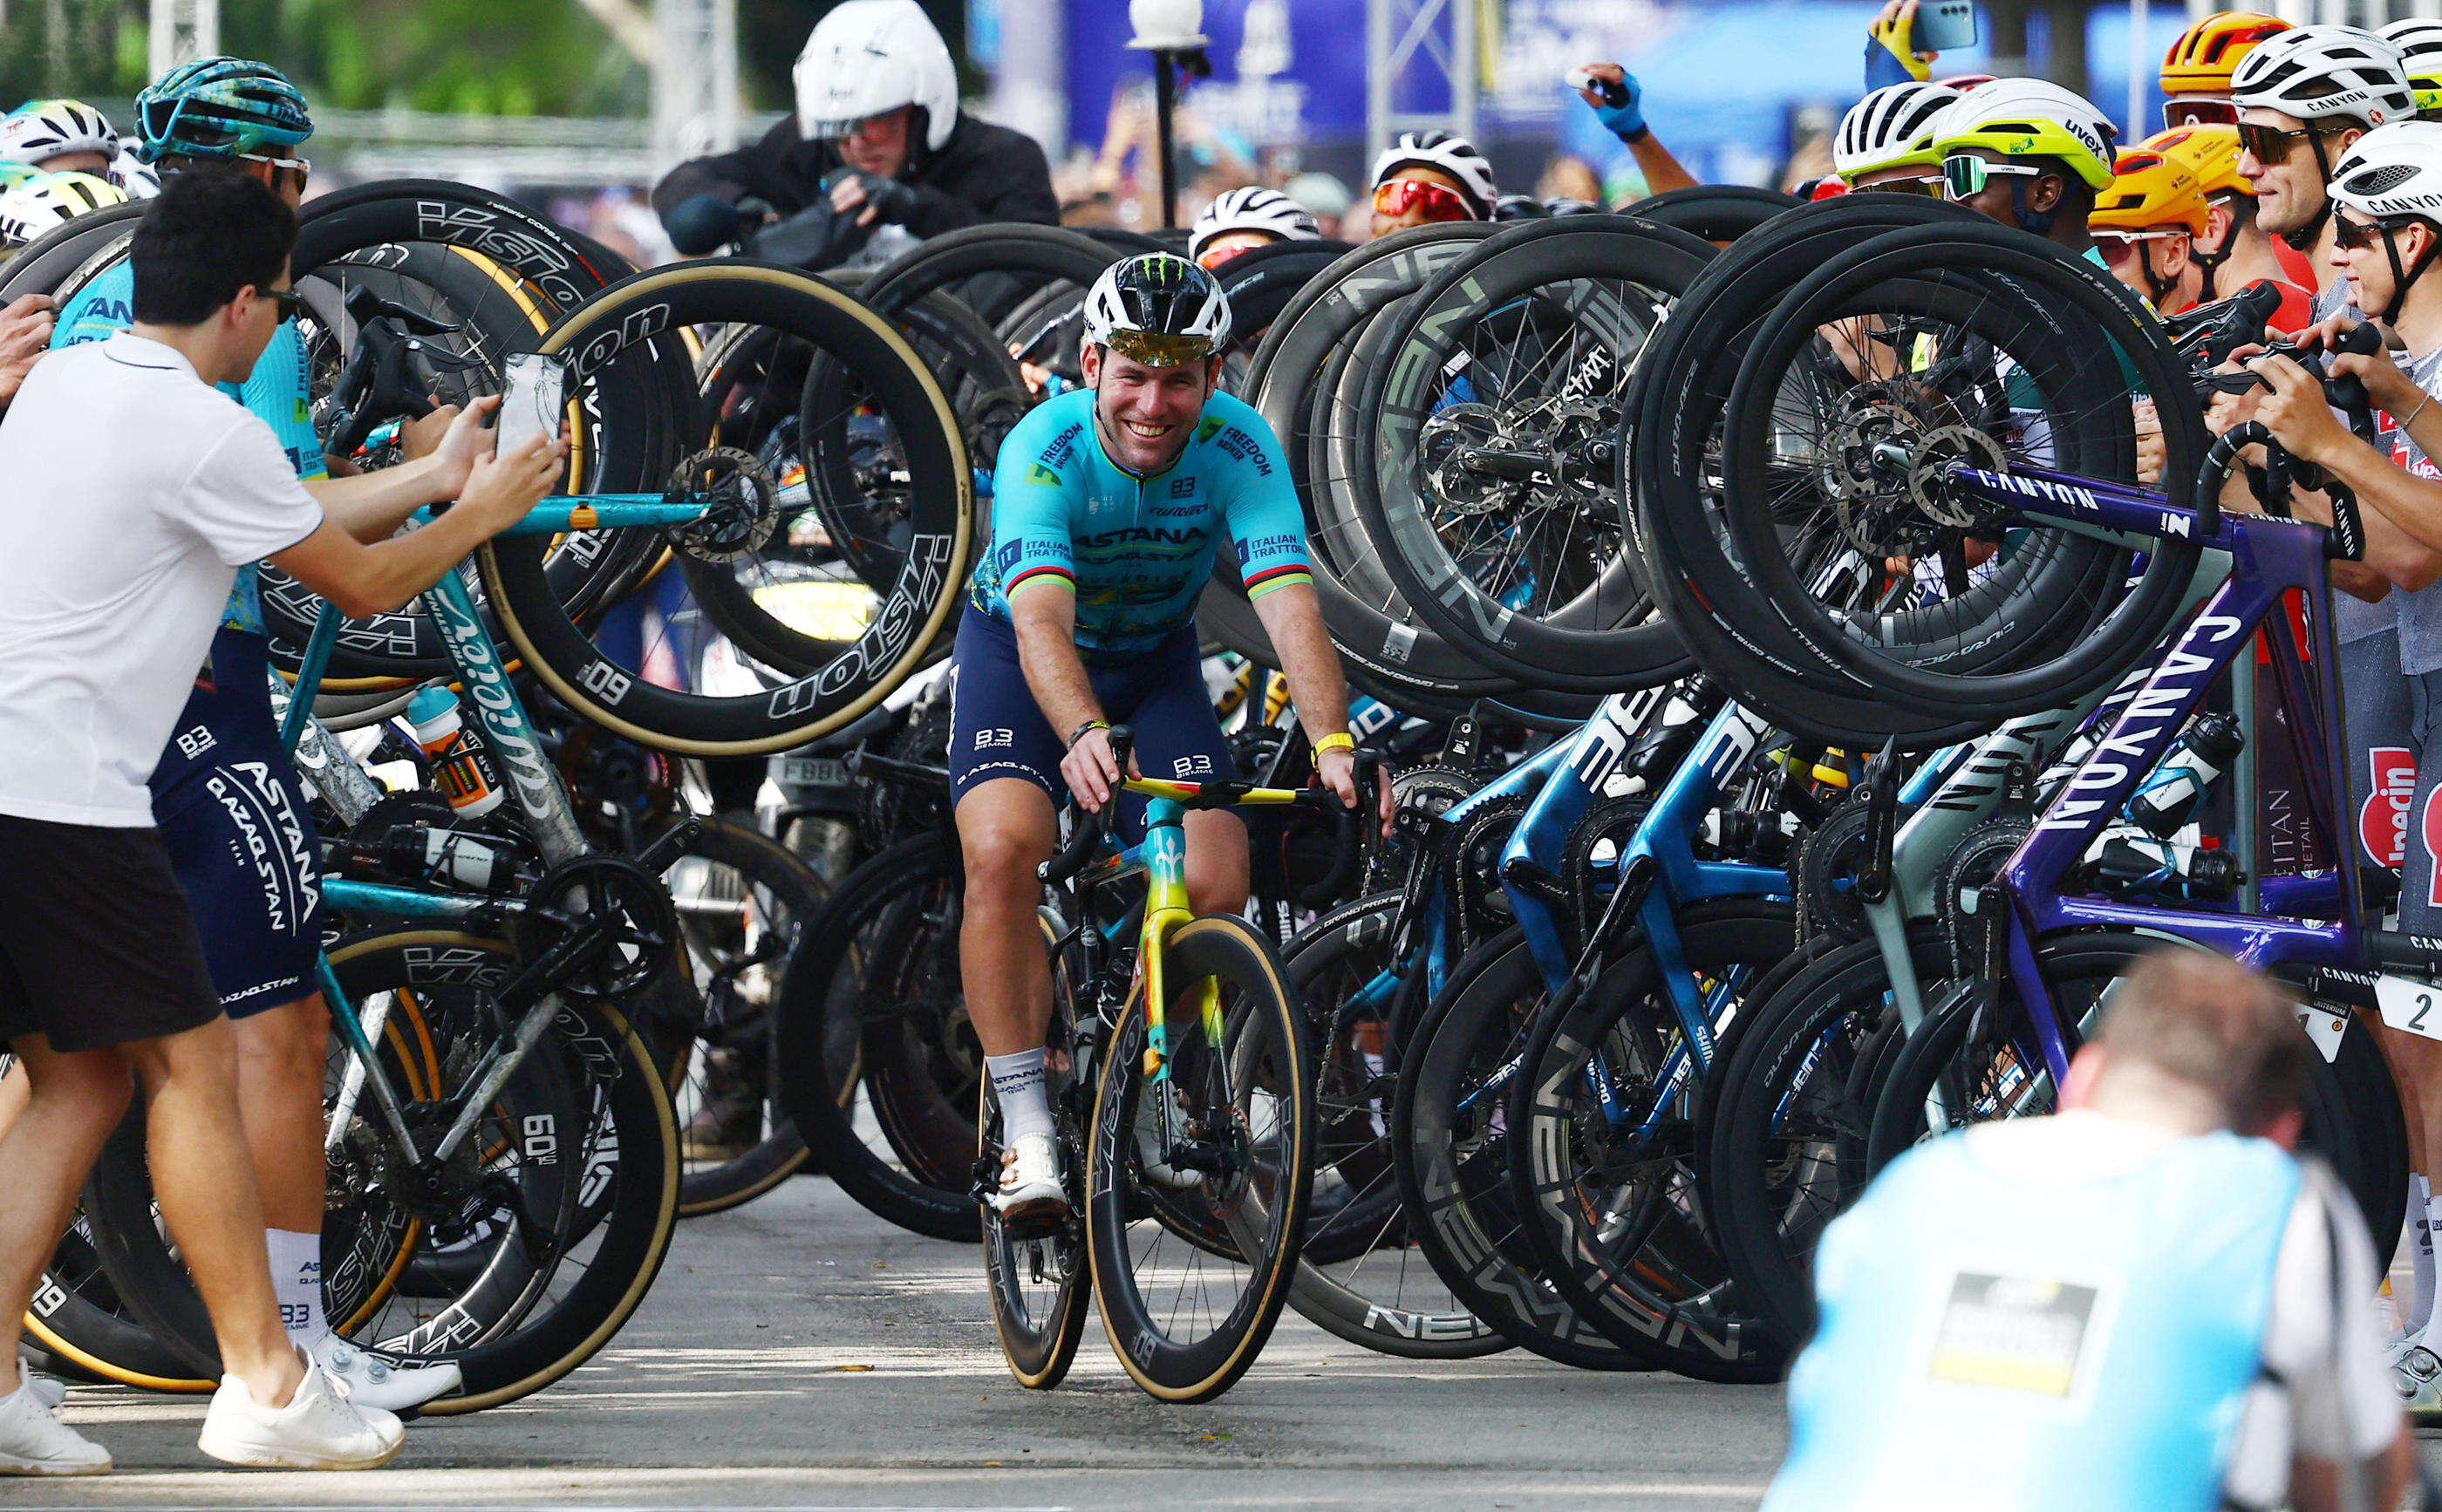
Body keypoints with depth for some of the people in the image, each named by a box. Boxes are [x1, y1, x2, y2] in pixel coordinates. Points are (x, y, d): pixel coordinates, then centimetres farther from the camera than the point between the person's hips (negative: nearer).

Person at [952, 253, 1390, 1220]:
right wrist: (1083, 735, -64)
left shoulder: (1237, 448, -26)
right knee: (1002, 850, -28)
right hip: (1017, 652, -2)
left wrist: (1331, 743, -52)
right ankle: (1027, 1134, -21)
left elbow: (1290, 605, -36)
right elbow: (1043, 621, -45)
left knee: (1217, 886, -17)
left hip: (1156, 659, 2)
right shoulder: (1046, 450, -32)